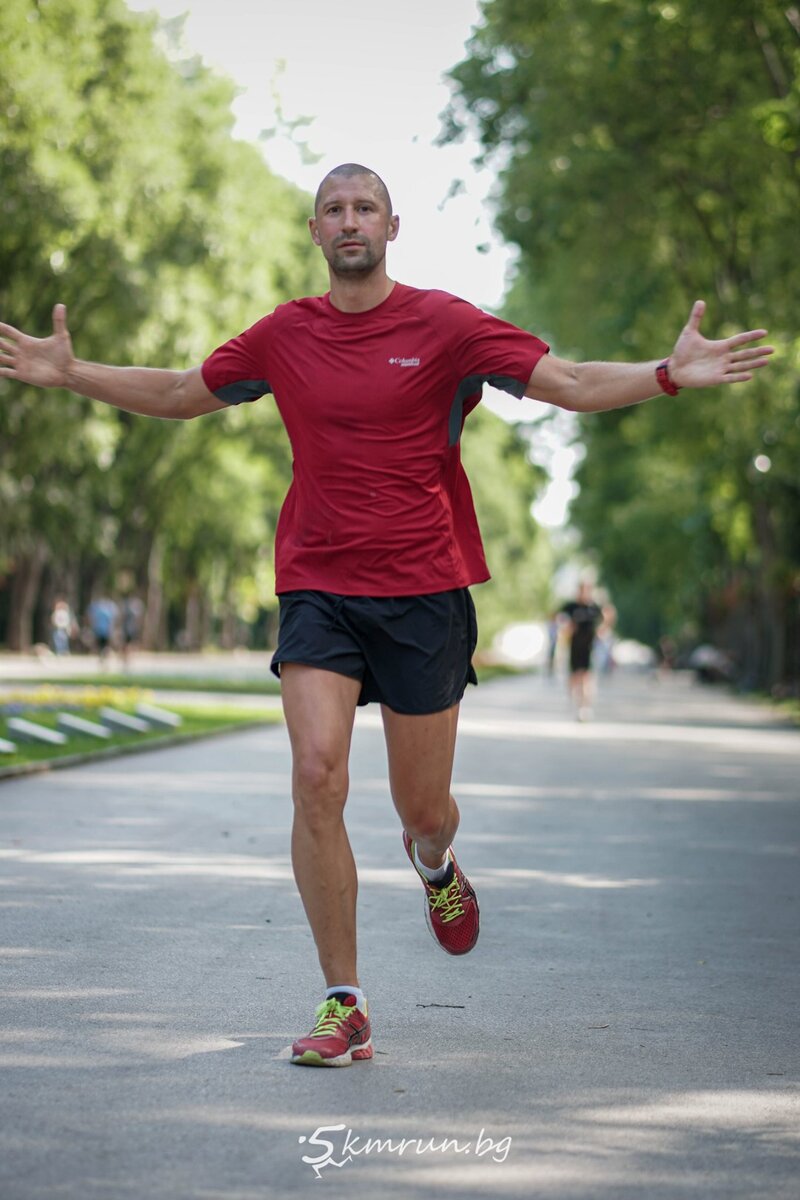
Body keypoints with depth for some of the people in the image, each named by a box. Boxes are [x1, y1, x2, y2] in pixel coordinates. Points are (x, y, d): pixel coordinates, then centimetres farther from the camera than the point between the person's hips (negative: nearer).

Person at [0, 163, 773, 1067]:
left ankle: (435, 862, 48)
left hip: (424, 592, -1)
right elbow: (180, 394, 20)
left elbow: (572, 384, -6)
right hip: (318, 591, 1)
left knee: (423, 808, 6)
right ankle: (343, 1007, -7)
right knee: (316, 776, -17)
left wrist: (670, 374, -22)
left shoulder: (444, 325, -2)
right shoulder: (284, 336, 6)